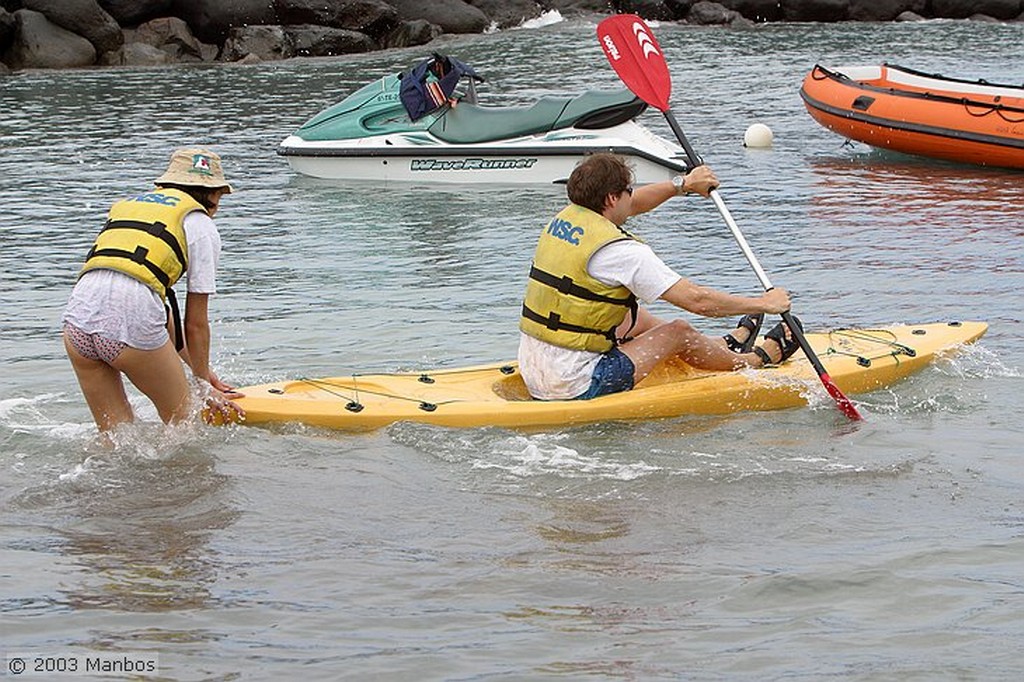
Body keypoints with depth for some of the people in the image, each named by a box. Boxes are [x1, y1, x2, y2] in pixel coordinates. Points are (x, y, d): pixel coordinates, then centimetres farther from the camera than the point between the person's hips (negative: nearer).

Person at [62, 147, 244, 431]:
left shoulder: (125, 205, 32)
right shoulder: (201, 226, 14)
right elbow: (195, 323, 15)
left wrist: (199, 368, 38)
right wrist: (204, 383, 29)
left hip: (78, 314, 6)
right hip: (129, 322, -6)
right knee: (182, 421, 12)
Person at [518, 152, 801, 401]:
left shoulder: (565, 217, 6)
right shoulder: (619, 251, -19)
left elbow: (632, 206, 29)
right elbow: (698, 300, -17)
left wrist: (683, 183, 34)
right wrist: (764, 303, -5)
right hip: (578, 389, -8)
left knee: (635, 317, 26)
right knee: (678, 332, 8)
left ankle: (726, 346, 47)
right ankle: (757, 359, 33)